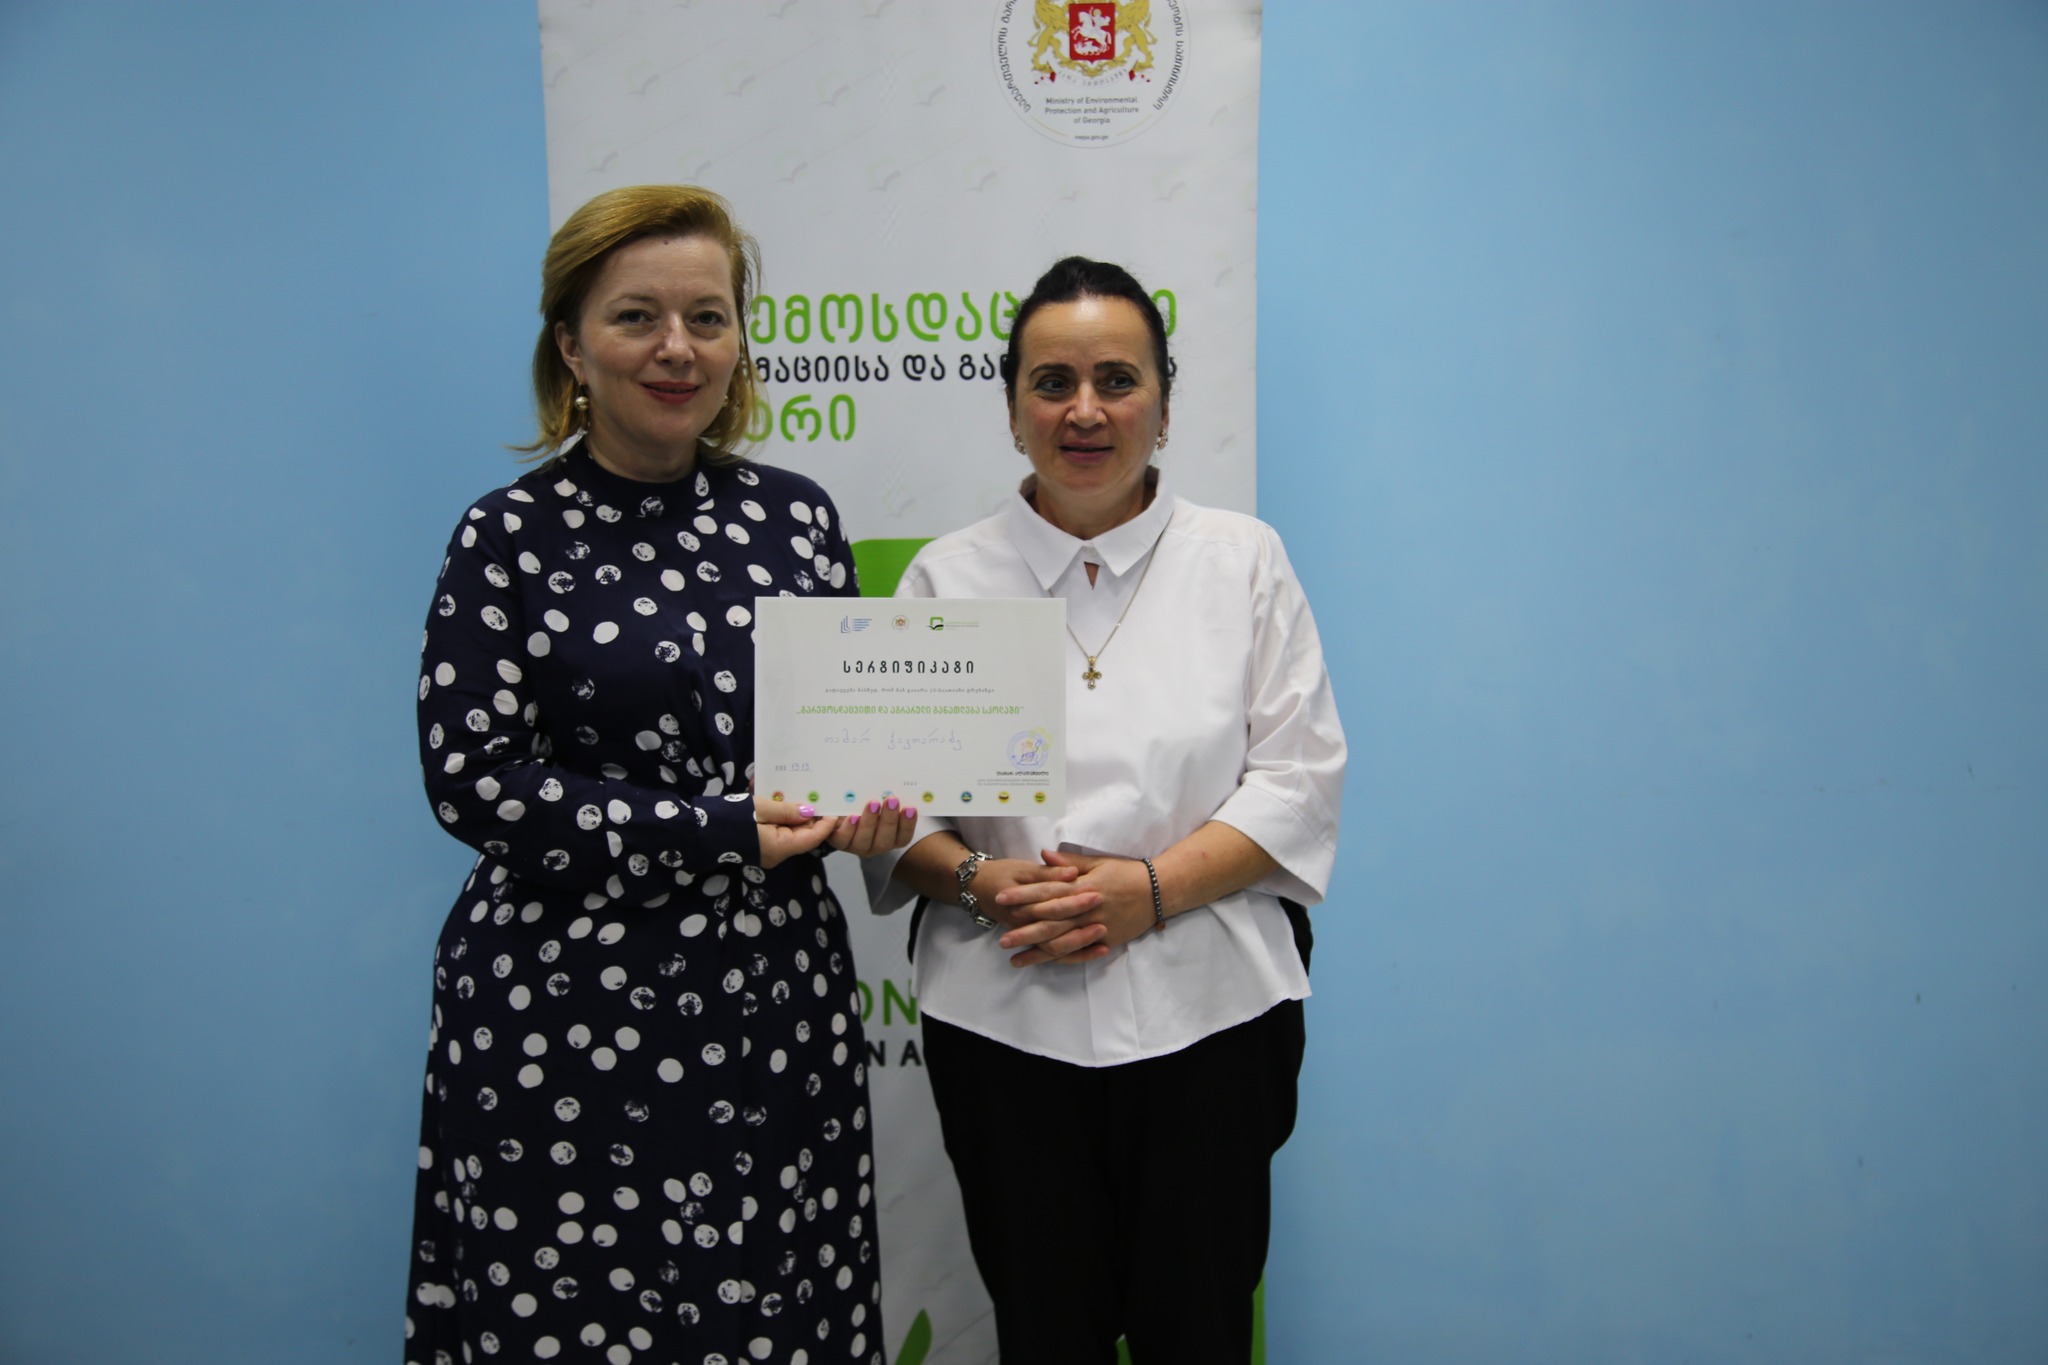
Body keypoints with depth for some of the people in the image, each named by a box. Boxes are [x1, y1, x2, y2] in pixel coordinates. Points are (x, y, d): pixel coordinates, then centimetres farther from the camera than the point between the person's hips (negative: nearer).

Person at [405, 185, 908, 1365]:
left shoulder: (796, 515, 7)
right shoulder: (511, 536, -4)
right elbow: (469, 776, -9)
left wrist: (868, 807, -7)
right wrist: (714, 831, -16)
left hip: (780, 988, 4)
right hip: (571, 1009, -3)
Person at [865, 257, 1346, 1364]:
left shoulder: (1243, 559, 3)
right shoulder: (946, 576, 4)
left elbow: (1299, 776, -2)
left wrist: (1152, 886, -15)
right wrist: (972, 879, -15)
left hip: (1207, 1013, 0)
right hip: (1003, 1018, 1)